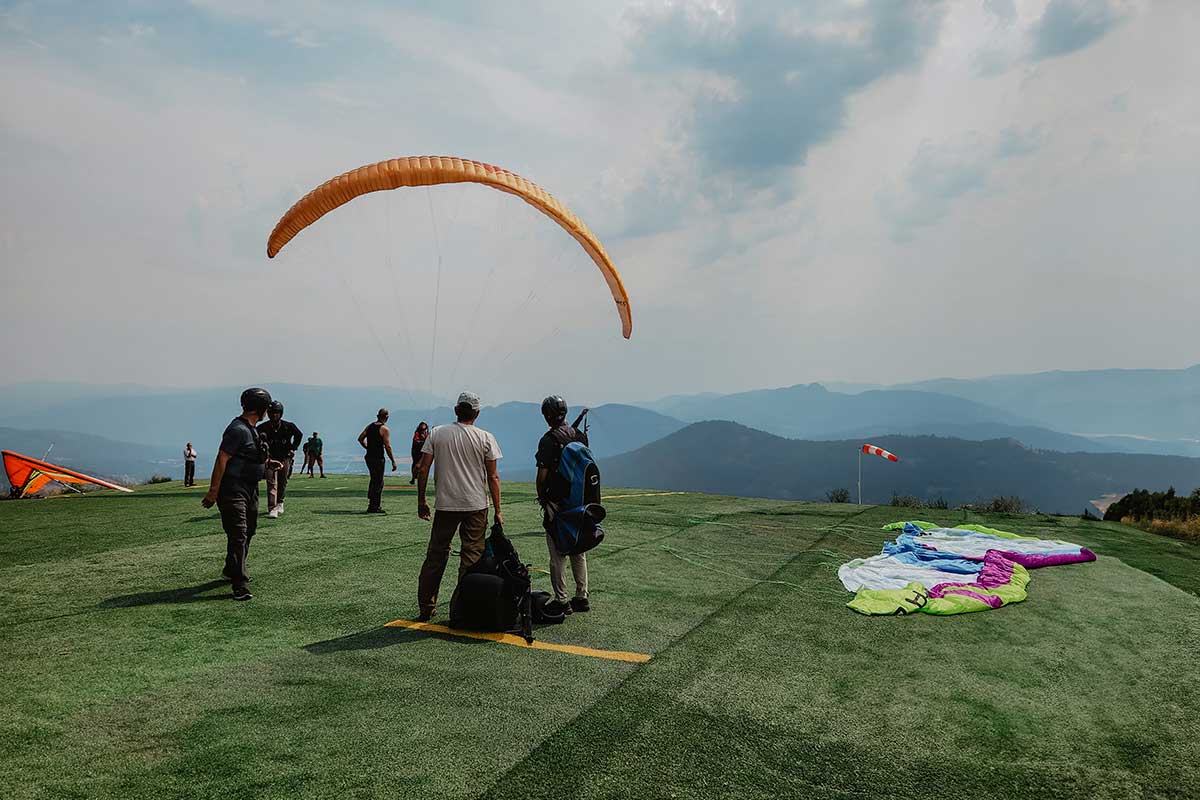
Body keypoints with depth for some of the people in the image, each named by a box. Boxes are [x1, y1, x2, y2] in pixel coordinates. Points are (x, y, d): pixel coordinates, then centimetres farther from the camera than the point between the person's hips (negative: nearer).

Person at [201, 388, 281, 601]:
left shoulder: (251, 429, 15)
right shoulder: (238, 429, -18)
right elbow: (222, 460, -21)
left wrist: (267, 463, 14)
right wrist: (213, 492, -22)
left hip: (250, 488, 11)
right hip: (233, 489, -11)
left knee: (248, 531, 20)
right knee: (238, 535, -13)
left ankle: (231, 570, 39)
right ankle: (240, 585, -15)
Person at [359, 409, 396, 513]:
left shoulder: (369, 426, 9)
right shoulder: (384, 429, -12)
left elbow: (360, 439, 9)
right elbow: (388, 447, -16)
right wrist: (393, 461, -11)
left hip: (368, 457, 7)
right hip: (378, 459, -7)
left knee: (374, 480, 21)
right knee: (378, 482, 1)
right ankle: (373, 507, 2)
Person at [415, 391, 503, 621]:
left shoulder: (437, 433, 2)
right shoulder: (485, 438, -2)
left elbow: (422, 470, -1)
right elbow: (493, 477, -3)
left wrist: (421, 501, 8)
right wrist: (497, 511, 2)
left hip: (445, 505, 2)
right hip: (476, 507, -1)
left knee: (436, 555, 11)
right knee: (471, 556, 5)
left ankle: (426, 607, 17)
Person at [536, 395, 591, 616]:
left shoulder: (548, 440, -14)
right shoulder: (581, 436, 6)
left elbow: (543, 475, -15)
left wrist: (541, 496, 2)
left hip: (556, 504, -6)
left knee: (558, 555, 1)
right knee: (579, 552, 15)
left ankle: (561, 601, 4)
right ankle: (581, 597, 21)